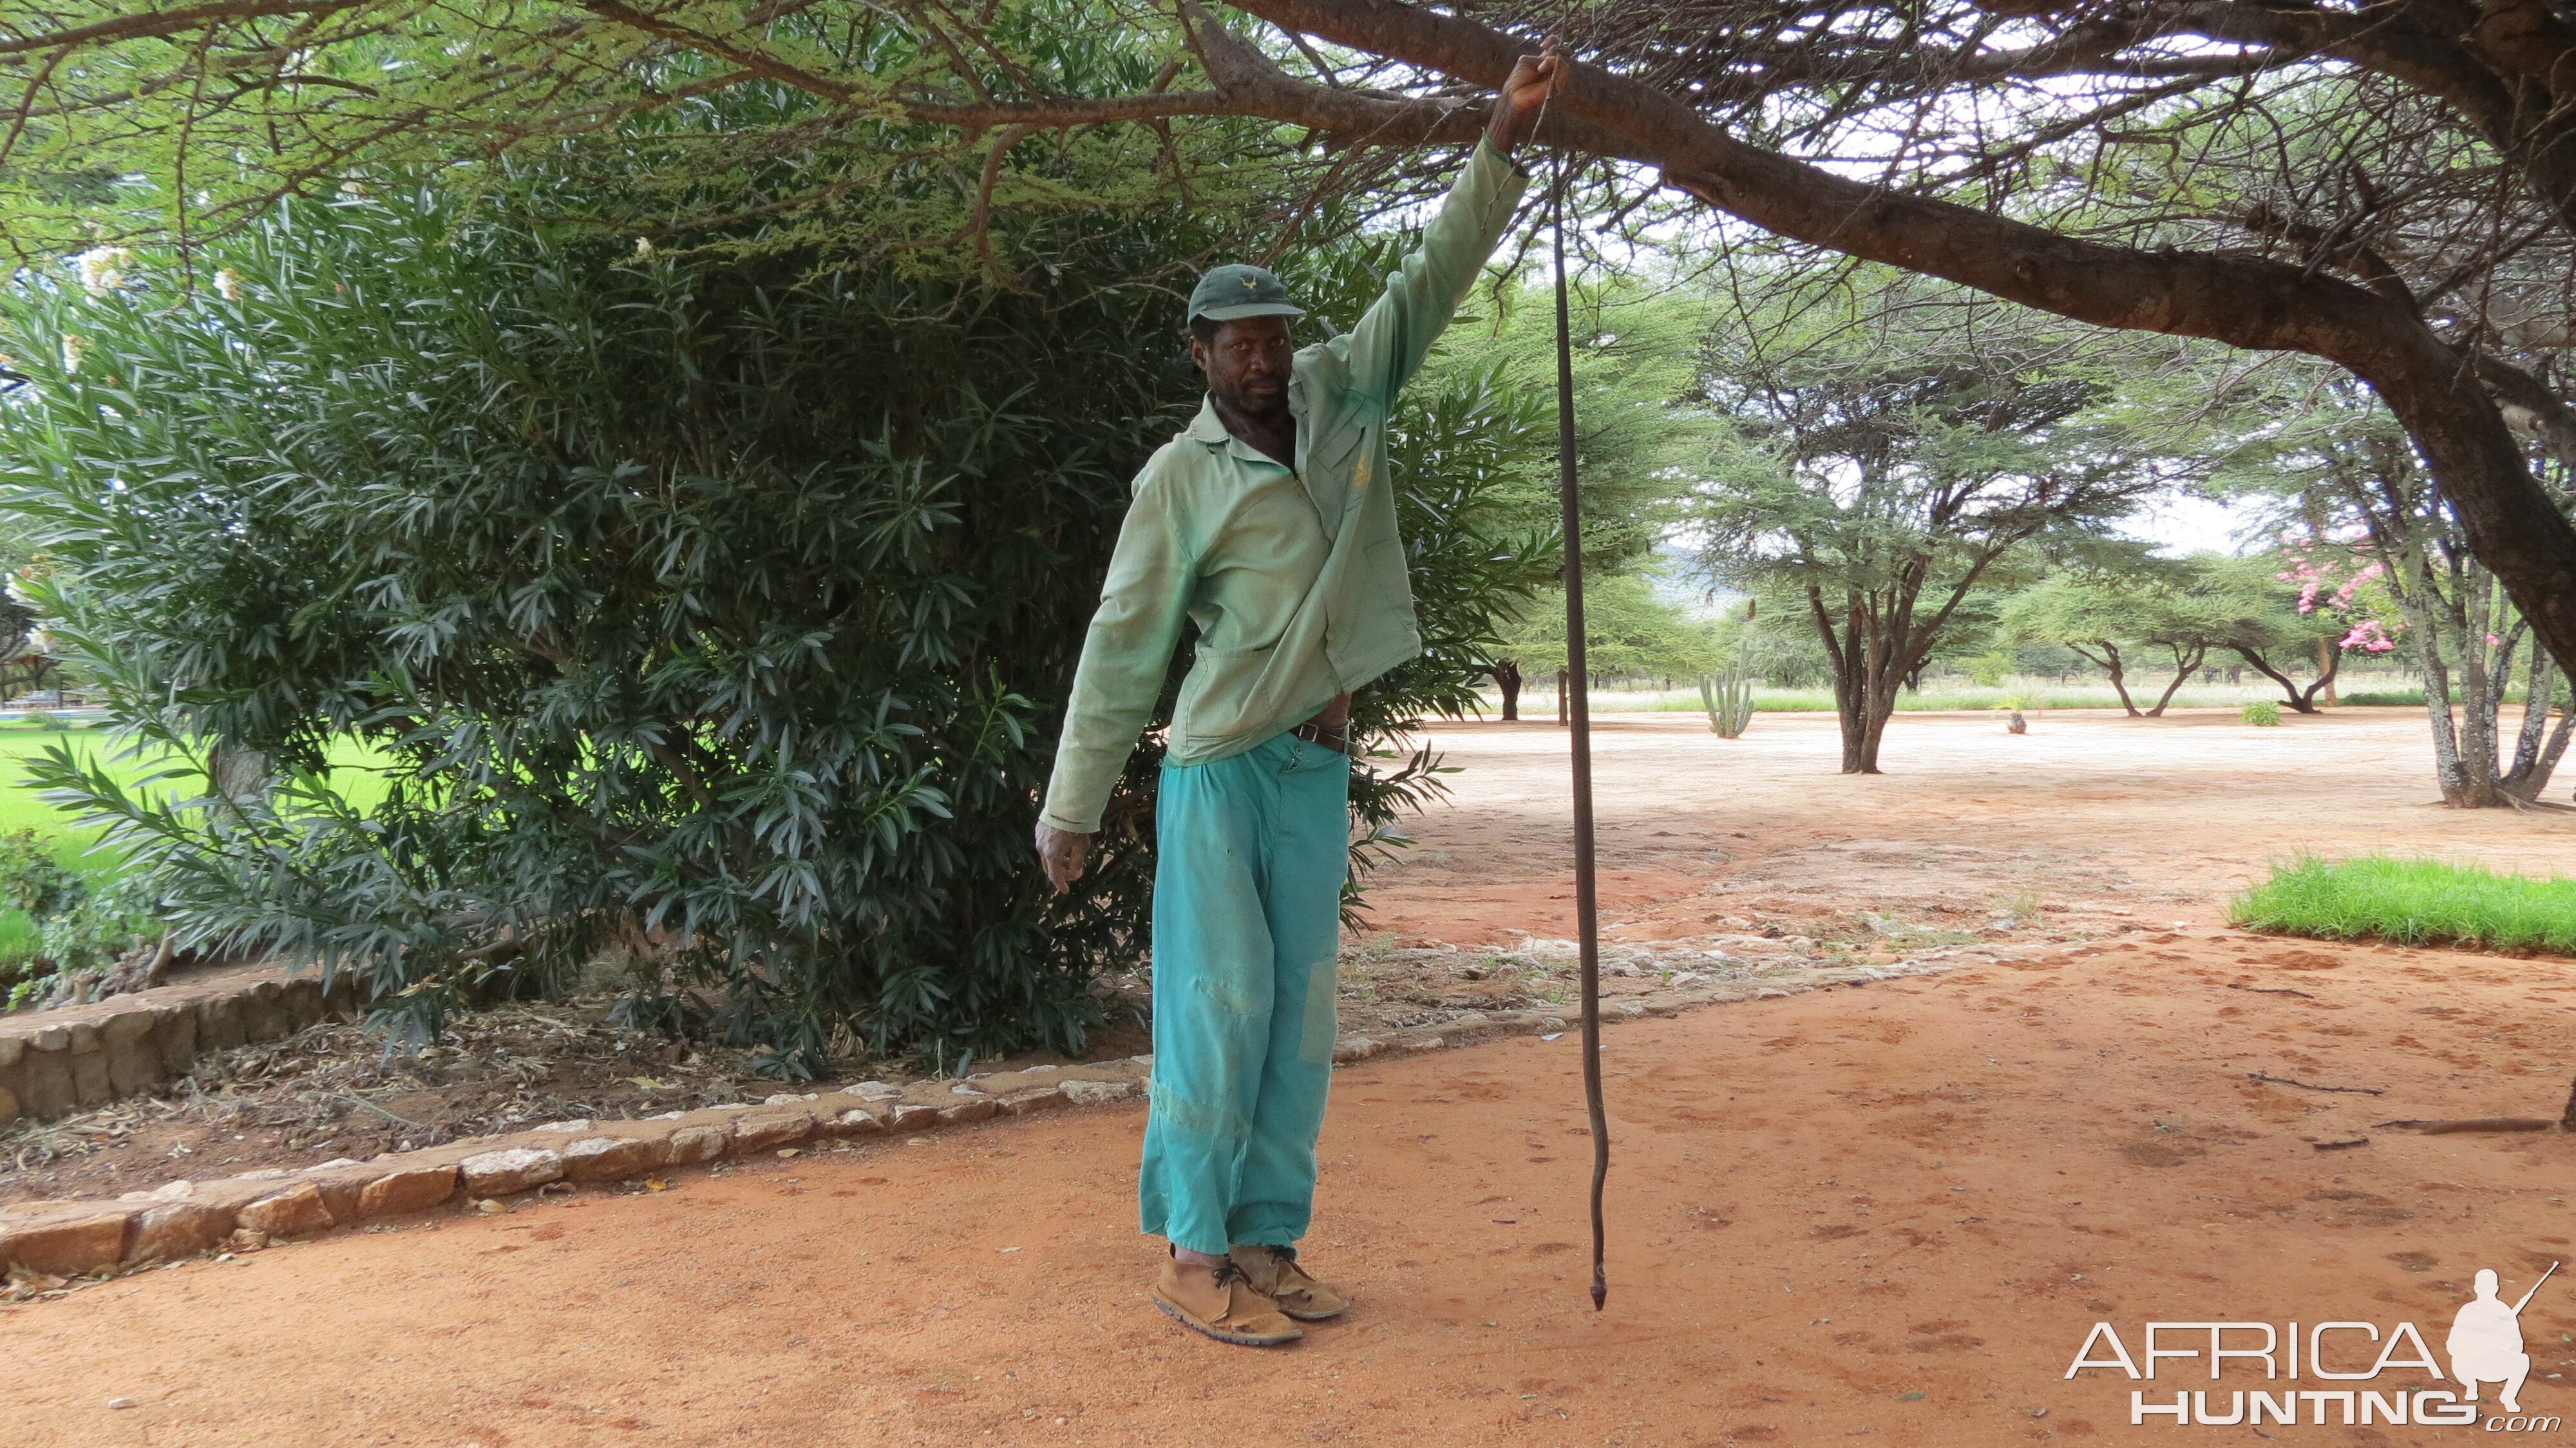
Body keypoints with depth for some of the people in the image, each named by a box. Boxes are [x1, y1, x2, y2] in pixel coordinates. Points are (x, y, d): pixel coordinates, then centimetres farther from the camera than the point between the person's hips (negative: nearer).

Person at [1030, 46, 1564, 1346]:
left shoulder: (1339, 396, 7)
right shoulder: (1180, 478, -7)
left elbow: (1431, 282, 6)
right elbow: (1123, 645, -7)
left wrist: (1502, 149, -4)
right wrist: (1073, 806, -7)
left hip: (1319, 767, 6)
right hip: (1221, 767, -5)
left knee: (1301, 1014, 8)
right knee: (1220, 1006, -5)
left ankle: (1267, 1241, 16)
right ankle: (1192, 1254, 3)